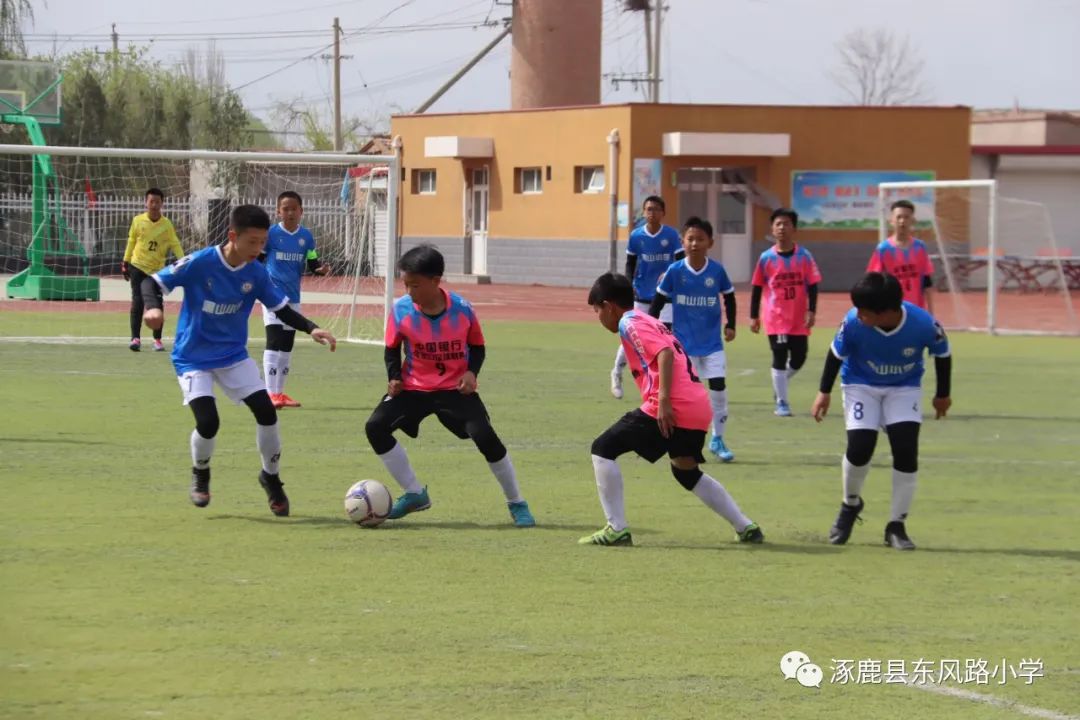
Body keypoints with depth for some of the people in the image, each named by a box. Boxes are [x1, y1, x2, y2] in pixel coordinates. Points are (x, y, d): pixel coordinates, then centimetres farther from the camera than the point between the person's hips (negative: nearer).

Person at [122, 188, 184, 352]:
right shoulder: (138, 221, -1)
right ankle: (135, 338, -3)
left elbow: (175, 244, -4)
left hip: (156, 269, 0)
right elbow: (131, 241, 9)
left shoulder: (166, 224, -4)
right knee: (137, 303, -4)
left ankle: (157, 340, 8)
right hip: (137, 266, 0)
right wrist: (125, 263, 11)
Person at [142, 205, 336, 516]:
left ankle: (271, 477, 17)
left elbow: (282, 309, 4)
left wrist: (311, 328, -12)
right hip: (193, 357, -4)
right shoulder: (199, 263, -22)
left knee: (266, 410, -8)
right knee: (208, 421, -21)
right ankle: (200, 474, 13)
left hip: (233, 354, 4)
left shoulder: (257, 273, -8)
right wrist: (153, 308, -36)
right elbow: (154, 281, -15)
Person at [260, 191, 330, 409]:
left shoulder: (306, 236, 4)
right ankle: (271, 393, -12)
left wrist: (321, 269, -11)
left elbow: (312, 264, 9)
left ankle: (279, 393, 23)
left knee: (287, 347, 13)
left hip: (293, 297, 6)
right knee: (274, 343, -14)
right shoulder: (270, 234, -8)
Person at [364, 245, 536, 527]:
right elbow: (392, 348, 5)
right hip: (414, 387, 2)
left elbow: (477, 346, 2)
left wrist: (471, 372, -16)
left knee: (485, 436, -19)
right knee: (375, 426, -16)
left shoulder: (462, 309, -14)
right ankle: (414, 493, -2)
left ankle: (517, 503, 2)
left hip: (455, 388, -2)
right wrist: (394, 377, -11)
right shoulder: (401, 310, -13)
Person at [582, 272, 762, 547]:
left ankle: (617, 529, -5)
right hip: (699, 409, 9)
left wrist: (664, 400, -22)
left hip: (673, 409, -9)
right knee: (686, 472, 29)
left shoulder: (629, 323, -1)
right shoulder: (651, 322, 26)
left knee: (603, 449, 0)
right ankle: (746, 528, 25)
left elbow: (665, 354, -16)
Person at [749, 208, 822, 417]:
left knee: (798, 358, 7)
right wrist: (754, 316, 4)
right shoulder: (766, 258, -2)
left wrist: (811, 311, -9)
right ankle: (781, 402, 3)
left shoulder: (804, 256, -1)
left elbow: (812, 285, 0)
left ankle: (779, 384, 35)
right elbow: (757, 288, 4)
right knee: (779, 358, -5)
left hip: (799, 320, 2)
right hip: (776, 319, -2)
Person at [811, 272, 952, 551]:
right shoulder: (853, 322, -30)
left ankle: (897, 526, 0)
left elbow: (942, 354, -8)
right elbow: (836, 353, -9)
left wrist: (943, 394, 4)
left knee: (906, 449, -14)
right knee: (859, 446, -16)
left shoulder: (923, 323, -30)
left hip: (905, 388, 0)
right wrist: (824, 392, -5)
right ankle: (851, 505, 15)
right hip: (862, 385, 0)